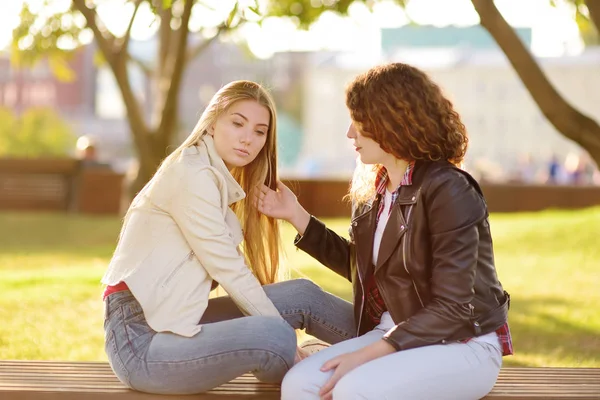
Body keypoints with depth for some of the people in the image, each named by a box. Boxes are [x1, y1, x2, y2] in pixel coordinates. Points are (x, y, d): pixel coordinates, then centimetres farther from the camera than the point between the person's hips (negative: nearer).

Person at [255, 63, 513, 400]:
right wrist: (297, 216, 18)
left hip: (462, 345, -7)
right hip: (394, 334, 8)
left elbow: (452, 309, -20)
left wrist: (366, 354, -23)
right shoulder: (375, 188, 8)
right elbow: (359, 267, 25)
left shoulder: (448, 192, -16)